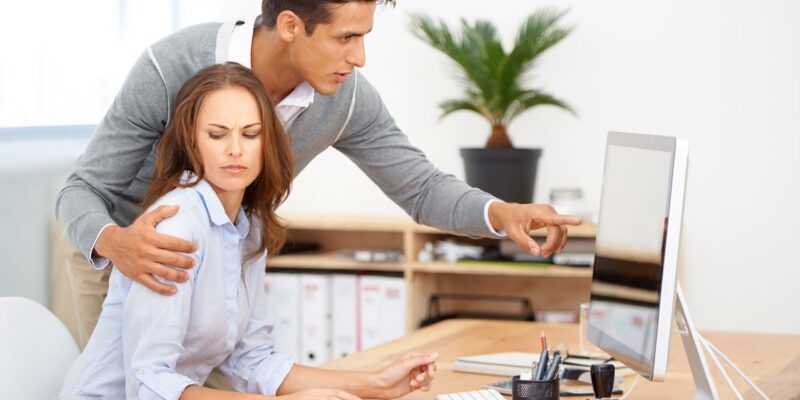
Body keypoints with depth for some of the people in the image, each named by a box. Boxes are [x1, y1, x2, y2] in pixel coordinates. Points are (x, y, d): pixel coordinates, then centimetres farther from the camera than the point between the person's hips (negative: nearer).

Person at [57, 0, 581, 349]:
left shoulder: (347, 98, -23)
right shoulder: (171, 68, -35)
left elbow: (421, 187, -11)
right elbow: (82, 192, -29)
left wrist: (501, 212, -33)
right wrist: (115, 243, -53)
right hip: (114, 250, -4)